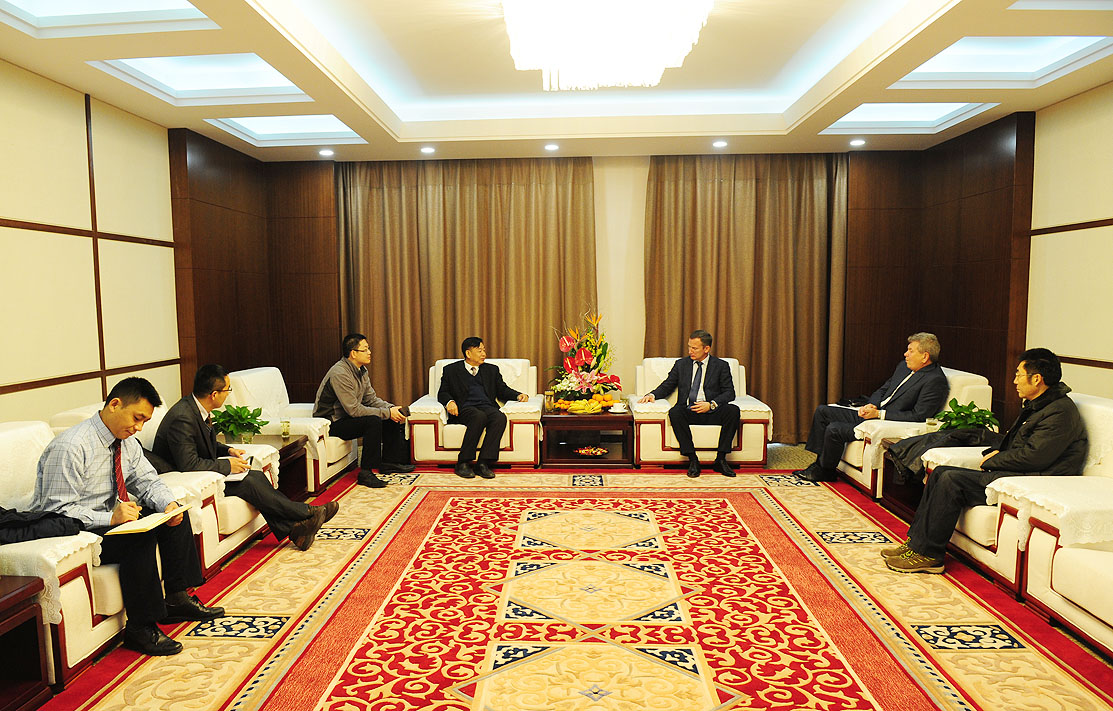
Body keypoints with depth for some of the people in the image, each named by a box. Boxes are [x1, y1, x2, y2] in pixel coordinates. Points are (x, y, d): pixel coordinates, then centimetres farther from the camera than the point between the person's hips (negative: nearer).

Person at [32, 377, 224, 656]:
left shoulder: (126, 442, 1)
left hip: (109, 519, 9)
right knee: (141, 536, -31)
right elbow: (57, 510, -25)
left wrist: (168, 503, -15)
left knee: (176, 517, -5)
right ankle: (141, 628, -20)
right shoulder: (70, 447, -23)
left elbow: (147, 479, 7)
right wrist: (110, 518, -35)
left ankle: (177, 599, 2)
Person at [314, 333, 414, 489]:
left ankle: (388, 462, 12)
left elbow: (371, 399, 8)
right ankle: (366, 472, -25)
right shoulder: (340, 374, -26)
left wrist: (392, 408, -11)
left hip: (348, 416, 9)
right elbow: (354, 410, -29)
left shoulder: (361, 370, 4)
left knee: (393, 418, 3)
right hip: (332, 422, -9)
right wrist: (387, 412, -25)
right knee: (373, 421, -31)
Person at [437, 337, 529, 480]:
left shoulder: (492, 370, 25)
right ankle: (463, 463, -29)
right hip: (465, 408, -3)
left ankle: (483, 463, -31)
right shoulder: (451, 370, 17)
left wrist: (519, 395, 2)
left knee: (500, 417, -33)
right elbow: (443, 393, 13)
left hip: (487, 407, 3)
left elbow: (503, 390, 22)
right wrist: (449, 401, -10)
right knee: (480, 417, -37)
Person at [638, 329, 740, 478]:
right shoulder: (681, 364, 16)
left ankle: (720, 459, -23)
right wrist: (652, 394, -5)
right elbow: (667, 386, 16)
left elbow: (729, 393, 1)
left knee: (733, 410, -30)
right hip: (688, 412, 1)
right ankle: (692, 460, -29)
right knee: (674, 412, -33)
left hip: (712, 413, -1)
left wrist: (711, 404, -16)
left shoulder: (721, 366, 9)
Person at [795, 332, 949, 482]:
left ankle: (827, 471, 2)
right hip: (872, 413, 10)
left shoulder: (936, 381, -16)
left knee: (834, 430, -22)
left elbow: (918, 416, -20)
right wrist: (871, 405, -3)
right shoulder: (904, 366, 10)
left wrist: (878, 414, -21)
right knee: (822, 411, 4)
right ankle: (820, 462, 7)